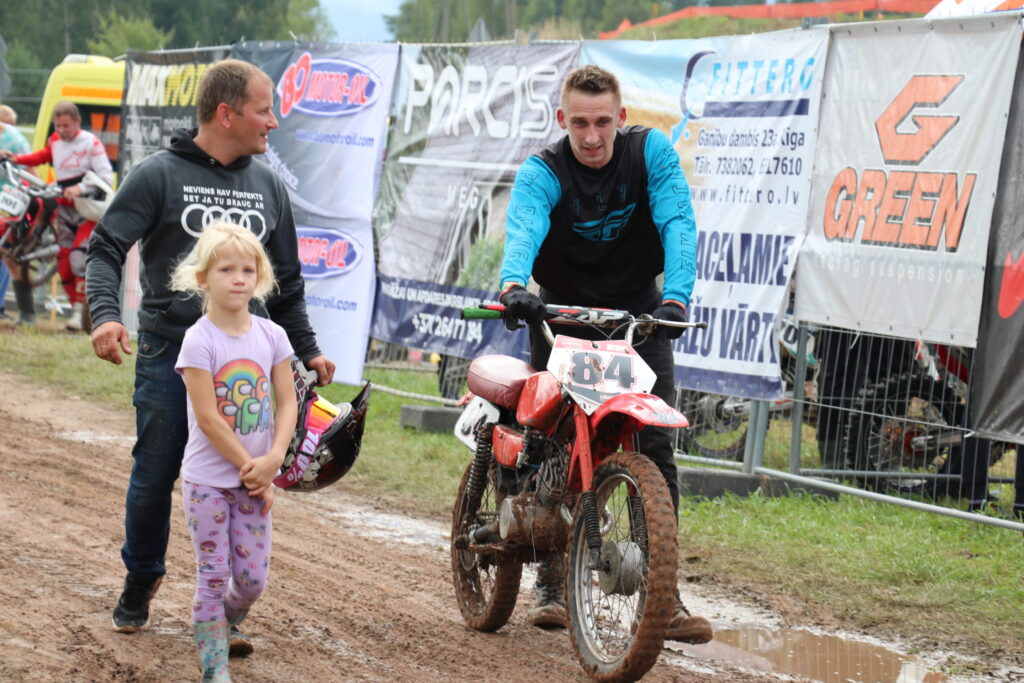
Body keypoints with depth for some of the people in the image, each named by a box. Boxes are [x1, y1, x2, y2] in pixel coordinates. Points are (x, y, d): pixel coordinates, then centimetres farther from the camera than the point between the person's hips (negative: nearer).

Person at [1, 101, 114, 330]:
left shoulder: (91, 143, -11)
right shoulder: (54, 141, 7)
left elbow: (106, 177, -16)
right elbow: (43, 156, 29)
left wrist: (81, 188, -29)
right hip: (65, 210, 6)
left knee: (79, 258, -20)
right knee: (63, 261, 1)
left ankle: (79, 313, -18)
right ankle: (75, 308, 11)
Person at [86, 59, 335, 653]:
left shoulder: (269, 186, 13)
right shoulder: (160, 175, -2)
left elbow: (286, 281, 22)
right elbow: (107, 249, -6)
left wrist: (306, 349, 21)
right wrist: (105, 314, -22)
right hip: (168, 355, -3)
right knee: (154, 478, 4)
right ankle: (141, 582, 26)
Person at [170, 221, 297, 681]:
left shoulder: (271, 336, 0)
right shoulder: (199, 340, -13)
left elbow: (287, 403, 1)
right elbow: (207, 418, -15)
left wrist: (273, 459, -14)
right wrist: (250, 468, -13)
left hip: (254, 479, 4)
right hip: (208, 481, -4)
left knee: (253, 578, 7)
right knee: (213, 578, 0)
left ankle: (226, 624, 37)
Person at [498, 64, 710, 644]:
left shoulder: (651, 152, -12)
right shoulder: (542, 173, -16)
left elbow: (677, 223, -25)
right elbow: (523, 230, -37)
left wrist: (676, 295, -43)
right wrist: (514, 286, -59)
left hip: (639, 310, 0)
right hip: (562, 310, 0)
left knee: (655, 446, -8)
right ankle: (553, 583, 6)